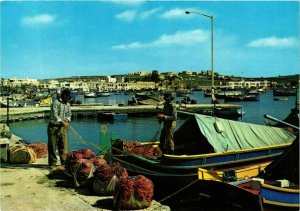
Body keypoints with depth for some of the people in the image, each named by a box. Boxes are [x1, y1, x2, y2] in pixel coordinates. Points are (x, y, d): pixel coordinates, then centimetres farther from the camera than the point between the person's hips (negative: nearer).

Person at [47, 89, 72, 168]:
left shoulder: (68, 105, 9)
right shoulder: (55, 103, -12)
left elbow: (69, 114, 12)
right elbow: (54, 115, -22)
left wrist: (67, 121, -10)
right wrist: (62, 122, -31)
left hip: (62, 127, 5)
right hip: (53, 127, -5)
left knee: (63, 145, 3)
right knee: (52, 146, 0)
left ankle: (64, 162, 10)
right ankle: (52, 163, 10)